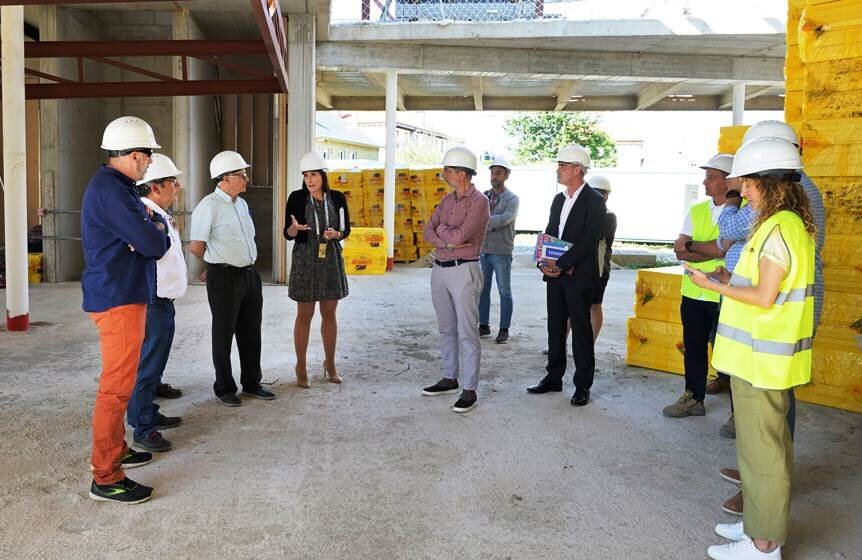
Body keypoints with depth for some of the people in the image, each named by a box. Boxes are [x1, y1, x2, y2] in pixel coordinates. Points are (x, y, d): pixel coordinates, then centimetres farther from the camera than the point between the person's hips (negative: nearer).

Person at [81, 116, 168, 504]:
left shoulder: (114, 186, 14)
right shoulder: (110, 190, -19)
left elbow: (152, 235, 11)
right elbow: (155, 245, -23)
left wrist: (152, 225, -12)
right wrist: (158, 226, -1)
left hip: (122, 296, 11)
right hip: (119, 300, -11)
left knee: (118, 381, 20)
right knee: (116, 387, -6)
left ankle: (116, 450, 34)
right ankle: (105, 478, 1)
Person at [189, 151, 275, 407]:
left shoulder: (242, 204, 12)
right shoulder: (208, 206, -13)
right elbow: (196, 247, -11)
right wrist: (216, 266, 5)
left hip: (249, 275, 7)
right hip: (224, 279, -7)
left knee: (251, 332, 15)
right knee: (224, 335, 6)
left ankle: (251, 383, 29)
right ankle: (224, 388, 21)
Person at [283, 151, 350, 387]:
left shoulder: (337, 198, 1)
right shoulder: (297, 198, -5)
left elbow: (346, 229, 8)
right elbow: (288, 234, -5)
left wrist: (336, 234, -13)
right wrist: (295, 228, -27)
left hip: (331, 259, 2)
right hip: (305, 259, -2)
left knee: (329, 314, 11)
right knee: (304, 315, 4)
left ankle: (330, 364, 26)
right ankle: (301, 367, 16)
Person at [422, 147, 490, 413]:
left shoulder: (479, 201, -11)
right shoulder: (447, 199, 13)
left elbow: (460, 235, -21)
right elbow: (428, 231, 7)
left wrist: (441, 229, -3)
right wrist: (448, 241, -11)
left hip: (464, 271, -8)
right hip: (439, 269, 8)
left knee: (467, 332, -3)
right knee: (446, 329, 15)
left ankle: (469, 389, 2)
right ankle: (449, 379, 27)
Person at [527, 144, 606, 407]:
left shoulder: (594, 200, -9)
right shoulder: (558, 199, 14)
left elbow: (588, 240, -18)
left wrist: (560, 264, -19)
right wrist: (544, 262, -2)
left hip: (579, 276, -7)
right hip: (555, 275, 7)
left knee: (581, 329, 2)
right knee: (555, 327, 13)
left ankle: (583, 385, 11)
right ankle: (554, 377, 24)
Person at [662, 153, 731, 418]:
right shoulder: (696, 211, 10)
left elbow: (726, 248, -21)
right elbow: (681, 252, 1)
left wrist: (691, 245, -10)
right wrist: (713, 251, -13)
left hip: (725, 295, -6)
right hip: (693, 292, 6)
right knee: (693, 348, 14)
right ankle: (693, 399, 28)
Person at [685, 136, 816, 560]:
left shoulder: (778, 228, -19)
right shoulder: (792, 224, 12)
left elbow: (765, 296, -20)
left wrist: (713, 285, -11)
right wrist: (735, 281, 10)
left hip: (761, 359, -10)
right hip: (768, 354, 10)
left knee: (762, 448, 0)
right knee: (768, 443, 19)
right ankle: (763, 524, 33)